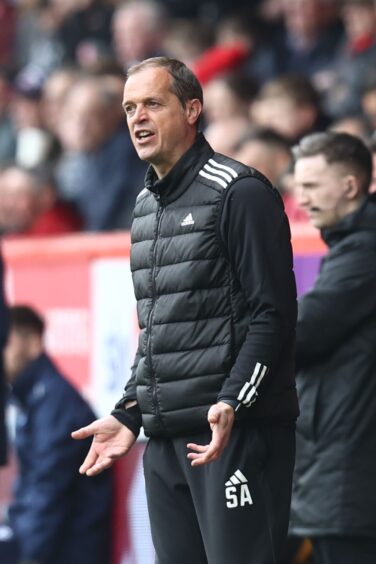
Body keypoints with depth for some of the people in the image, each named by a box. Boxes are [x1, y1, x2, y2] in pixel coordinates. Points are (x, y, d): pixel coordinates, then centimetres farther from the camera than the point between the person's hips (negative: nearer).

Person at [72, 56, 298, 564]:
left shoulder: (240, 193, -7)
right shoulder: (146, 207, 18)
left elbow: (273, 315, -13)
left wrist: (232, 403, -23)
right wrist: (128, 416, 17)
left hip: (239, 429, -8)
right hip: (166, 440, 8)